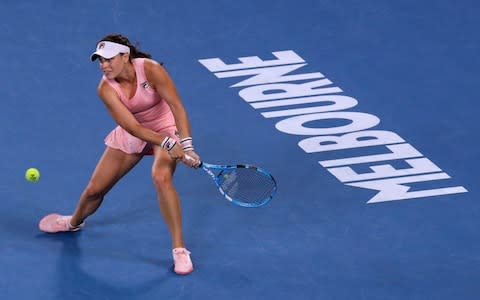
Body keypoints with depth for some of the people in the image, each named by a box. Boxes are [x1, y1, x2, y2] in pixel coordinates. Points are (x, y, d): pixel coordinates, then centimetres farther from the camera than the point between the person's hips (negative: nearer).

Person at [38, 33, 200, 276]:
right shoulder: (106, 88, -22)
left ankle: (179, 250, -24)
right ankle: (74, 222, 46)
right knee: (94, 189, 9)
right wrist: (168, 145, -41)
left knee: (161, 177, -33)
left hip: (166, 129, -3)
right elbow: (132, 126, -29)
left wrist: (186, 145, -42)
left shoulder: (150, 69, -29)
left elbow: (177, 106, -31)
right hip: (132, 134, 4)